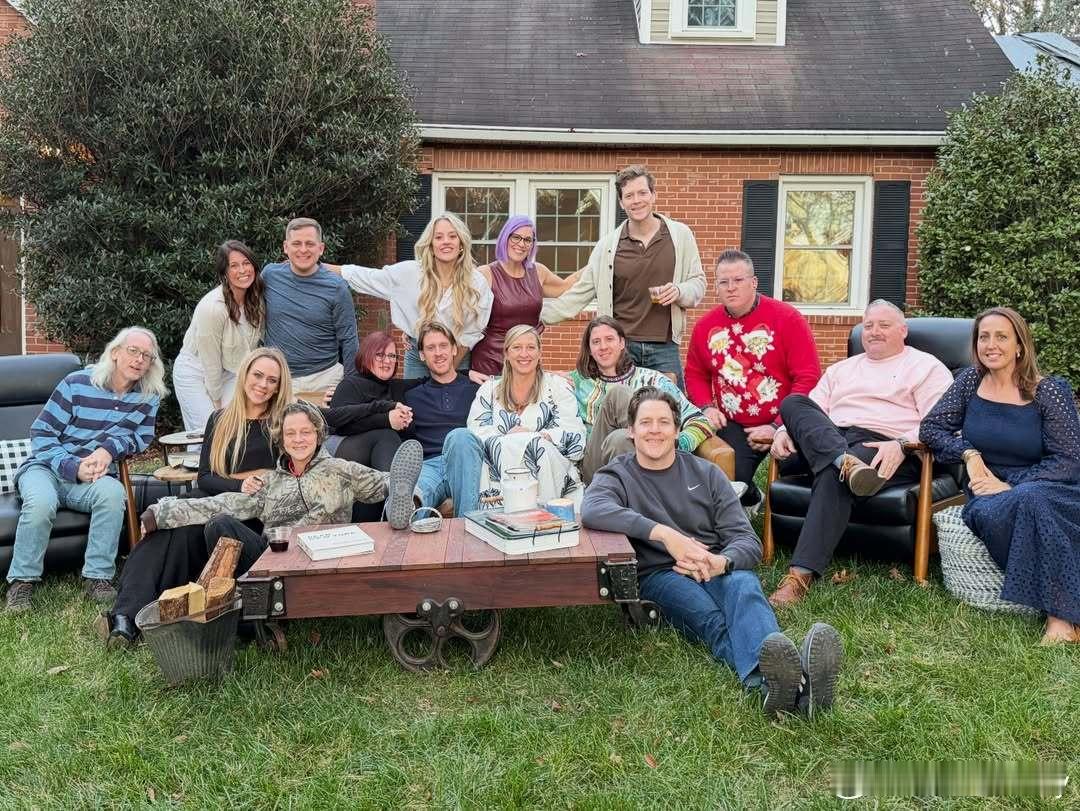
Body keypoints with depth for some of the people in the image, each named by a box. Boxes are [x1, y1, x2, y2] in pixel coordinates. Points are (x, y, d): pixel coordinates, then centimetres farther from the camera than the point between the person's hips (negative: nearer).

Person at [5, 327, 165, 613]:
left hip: (94, 476, 2)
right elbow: (41, 433, -6)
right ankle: (22, 581, -16)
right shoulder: (77, 384, -8)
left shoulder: (149, 398, 0)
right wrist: (74, 468, -20)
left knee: (113, 492, -33)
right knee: (41, 502, -35)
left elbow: (141, 438, 9)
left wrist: (110, 449, -12)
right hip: (46, 467, -2)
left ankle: (98, 577, -24)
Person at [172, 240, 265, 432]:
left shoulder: (257, 297, -10)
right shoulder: (211, 307, -28)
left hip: (230, 372, 5)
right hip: (196, 372, -5)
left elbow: (257, 338, 6)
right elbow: (210, 361, -19)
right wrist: (216, 401, -10)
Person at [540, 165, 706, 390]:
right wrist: (538, 315, 1)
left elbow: (698, 283, 10)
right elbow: (580, 293, 6)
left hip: (664, 348, 0)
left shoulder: (680, 235, 3)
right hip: (620, 347, 0)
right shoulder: (608, 245, 3)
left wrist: (679, 291, -12)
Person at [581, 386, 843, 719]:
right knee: (709, 616, -35)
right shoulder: (617, 476, 10)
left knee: (744, 587, -34)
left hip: (717, 567, 2)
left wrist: (721, 562, -18)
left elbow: (748, 541, 8)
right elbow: (592, 510, -17)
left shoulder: (706, 473, 17)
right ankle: (766, 676, -67)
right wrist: (665, 534, -26)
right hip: (658, 576, -2)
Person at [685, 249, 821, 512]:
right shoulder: (705, 326, 7)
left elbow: (808, 377, -11)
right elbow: (695, 374, 21)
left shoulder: (787, 318, -7)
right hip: (733, 426, 3)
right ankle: (750, 501, 21)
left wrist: (779, 427, -16)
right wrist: (706, 407, 1)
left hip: (785, 424, -3)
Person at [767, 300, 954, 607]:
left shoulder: (927, 367, 15)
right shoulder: (840, 369, 32)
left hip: (886, 451, -5)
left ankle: (802, 575, -45)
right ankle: (847, 463, -47)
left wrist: (902, 444, -21)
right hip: (826, 444, 5)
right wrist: (785, 431, 0)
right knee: (792, 402, -21)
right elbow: (810, 413, 23)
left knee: (832, 475, -37)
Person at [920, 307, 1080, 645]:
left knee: (1029, 498, -38)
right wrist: (969, 453, -11)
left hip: (1045, 488, -2)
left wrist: (1011, 486, -18)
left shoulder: (1050, 390, -2)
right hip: (989, 491, 2)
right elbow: (930, 428, 7)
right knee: (989, 515, -35)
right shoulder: (970, 382, 7)